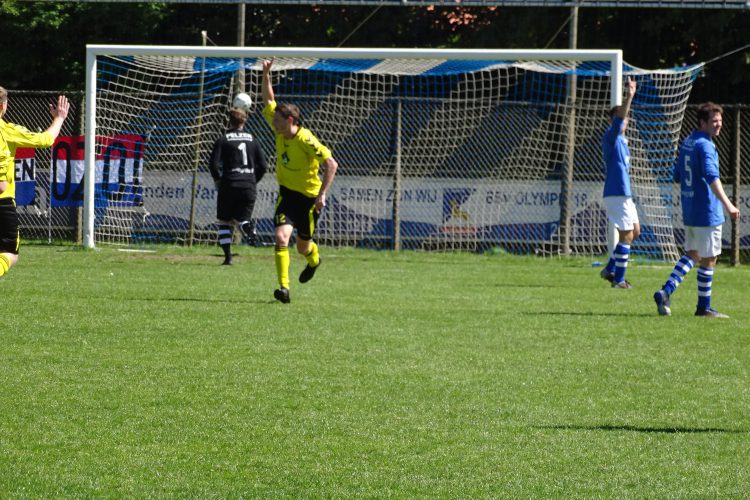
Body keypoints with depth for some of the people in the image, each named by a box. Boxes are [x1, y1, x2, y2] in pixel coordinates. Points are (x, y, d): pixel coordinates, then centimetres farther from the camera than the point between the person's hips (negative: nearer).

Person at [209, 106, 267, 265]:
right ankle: (246, 225, -25)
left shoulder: (223, 140, -2)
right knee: (241, 219, 13)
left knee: (225, 222, 11)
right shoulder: (252, 140, 8)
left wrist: (218, 179, 8)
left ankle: (227, 256, 2)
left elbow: (213, 164, -9)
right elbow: (262, 166, 5)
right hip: (249, 186, 2)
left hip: (229, 185, -2)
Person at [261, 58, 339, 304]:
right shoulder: (280, 131, -6)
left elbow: (331, 164, -22)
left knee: (303, 246, 11)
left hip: (308, 196, -4)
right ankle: (283, 287, -18)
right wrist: (266, 75, -7)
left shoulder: (307, 141, -25)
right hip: (287, 193, 4)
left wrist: (322, 195, -24)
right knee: (281, 237, -18)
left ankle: (313, 259, 49)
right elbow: (269, 100, 4)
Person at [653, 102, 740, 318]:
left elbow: (677, 176, 19)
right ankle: (704, 307, 8)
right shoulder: (705, 145, -17)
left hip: (689, 211, 9)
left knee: (692, 255, 17)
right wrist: (727, 204, -37)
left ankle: (665, 292, 2)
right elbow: (712, 177, -30)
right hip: (707, 211, -9)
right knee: (708, 259, 2)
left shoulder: (687, 143, 10)